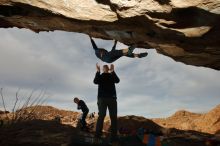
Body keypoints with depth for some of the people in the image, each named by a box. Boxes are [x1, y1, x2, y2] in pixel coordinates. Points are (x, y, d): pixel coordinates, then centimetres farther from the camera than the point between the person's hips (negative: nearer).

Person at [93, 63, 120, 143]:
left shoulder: (112, 76, 17)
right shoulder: (100, 76, 16)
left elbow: (117, 80, -5)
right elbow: (95, 82, -6)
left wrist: (112, 71, -18)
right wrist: (98, 71, -16)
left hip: (112, 98, 2)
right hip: (102, 98, -1)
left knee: (113, 116, -5)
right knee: (102, 115, -13)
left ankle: (114, 136, -5)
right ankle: (98, 134, -11)